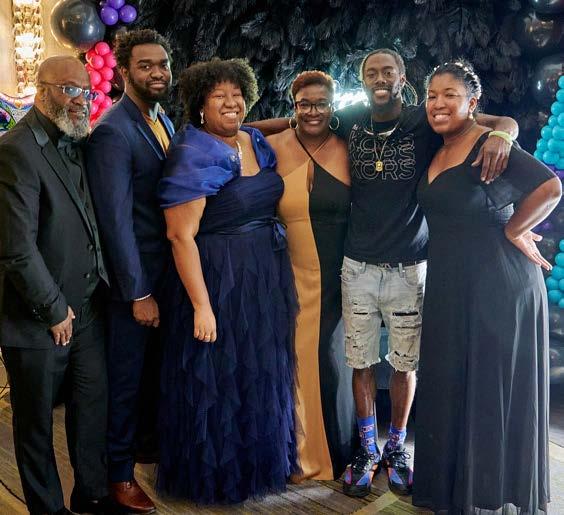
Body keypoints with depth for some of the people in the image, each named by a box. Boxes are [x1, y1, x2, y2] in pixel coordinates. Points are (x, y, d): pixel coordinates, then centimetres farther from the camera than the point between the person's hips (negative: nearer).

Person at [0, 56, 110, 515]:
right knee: (37, 421, 12)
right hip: (37, 320, -7)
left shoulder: (76, 143, 7)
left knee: (93, 405, 17)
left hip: (87, 309, 7)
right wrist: (55, 311, -14)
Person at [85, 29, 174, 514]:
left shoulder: (164, 121, 8)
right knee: (126, 379, 8)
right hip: (134, 279, -7)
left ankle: (153, 439, 43)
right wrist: (137, 293, -18)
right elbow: (116, 219, -20)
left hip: (167, 272, 7)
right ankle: (120, 473, 27)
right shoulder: (112, 132, -18)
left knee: (156, 369, 21)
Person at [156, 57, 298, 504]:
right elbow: (181, 235, -17)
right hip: (218, 280, -7)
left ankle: (261, 459, 42)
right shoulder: (192, 156, -14)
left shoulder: (258, 143, 6)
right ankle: (215, 474, 31)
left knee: (264, 377, 19)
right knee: (219, 381, 8)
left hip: (268, 277, 7)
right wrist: (201, 305, -20)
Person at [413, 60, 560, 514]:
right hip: (449, 285, 9)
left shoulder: (489, 144, -13)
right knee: (452, 386, 15)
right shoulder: (437, 151, 11)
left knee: (495, 387, 3)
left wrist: (512, 230, -12)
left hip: (497, 284, -8)